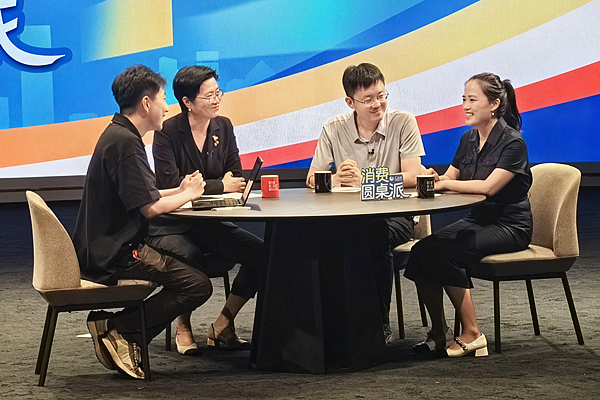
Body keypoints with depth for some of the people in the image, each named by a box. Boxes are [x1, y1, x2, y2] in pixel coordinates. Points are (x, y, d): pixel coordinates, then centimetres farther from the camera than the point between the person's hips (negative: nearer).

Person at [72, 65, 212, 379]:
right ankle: (117, 328, -10)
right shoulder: (125, 142, -17)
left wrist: (180, 190, 11)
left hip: (102, 248, 11)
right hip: (113, 255, -11)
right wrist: (188, 194, -2)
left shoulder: (117, 135, 15)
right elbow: (150, 207, -20)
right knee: (198, 285, -14)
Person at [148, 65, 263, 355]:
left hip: (211, 223, 6)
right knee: (191, 258, -38)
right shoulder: (168, 132, -9)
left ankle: (223, 326, -3)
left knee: (260, 253, -17)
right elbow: (170, 184, -19)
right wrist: (220, 186, -13)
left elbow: (237, 180, 11)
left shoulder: (223, 127, 9)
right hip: (171, 225, -6)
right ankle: (183, 328, -10)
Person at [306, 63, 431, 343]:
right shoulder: (334, 129, 4)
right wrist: (336, 179, -18)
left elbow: (412, 177, -10)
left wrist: (363, 180, -18)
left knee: (375, 232, -36)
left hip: (395, 216, -2)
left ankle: (380, 323, -19)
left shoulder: (403, 123, -3)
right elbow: (313, 179, 5)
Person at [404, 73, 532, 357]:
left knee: (447, 254, -28)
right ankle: (438, 333, -8)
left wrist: (445, 183, -19)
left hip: (509, 226, -7)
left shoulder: (512, 143, -13)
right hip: (477, 220, 7)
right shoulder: (468, 139, 11)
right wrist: (434, 179, -15)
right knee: (421, 251, -17)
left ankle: (471, 335, -16)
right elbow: (449, 178, 8)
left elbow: (488, 186, -24)